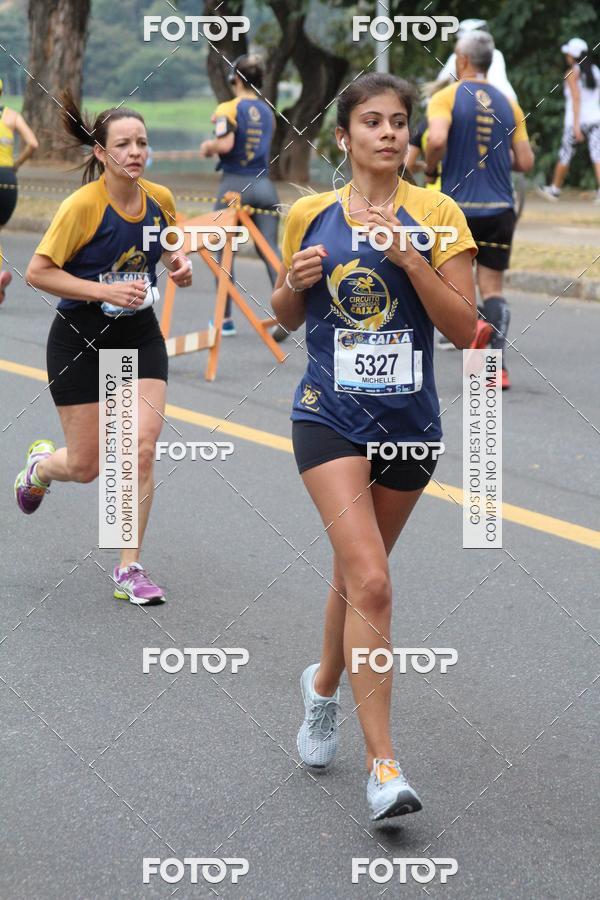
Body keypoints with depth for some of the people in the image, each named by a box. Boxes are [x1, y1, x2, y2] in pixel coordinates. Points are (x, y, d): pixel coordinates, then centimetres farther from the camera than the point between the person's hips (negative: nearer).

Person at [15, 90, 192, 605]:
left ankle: (129, 570, 0)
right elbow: (38, 272, -17)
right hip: (80, 340, -4)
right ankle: (40, 466, 41)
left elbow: (172, 248, 19)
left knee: (142, 446, -13)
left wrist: (181, 265, -4)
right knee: (86, 466, 1)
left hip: (139, 336, 4)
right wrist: (105, 291, -24)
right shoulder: (83, 205, -18)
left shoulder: (160, 199, -3)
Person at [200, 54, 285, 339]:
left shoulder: (229, 109, -6)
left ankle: (225, 318, 12)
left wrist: (208, 146, 1)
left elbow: (225, 144, -20)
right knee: (270, 250, -1)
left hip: (234, 185, -4)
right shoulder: (268, 112, 12)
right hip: (264, 185, 4)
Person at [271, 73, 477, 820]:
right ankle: (383, 765, -16)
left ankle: (324, 687, 46)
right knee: (371, 582, -18)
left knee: (357, 574, 17)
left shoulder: (437, 215, -2)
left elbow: (464, 330, -8)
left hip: (409, 421, 2)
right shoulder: (308, 216, 2)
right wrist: (294, 283, -8)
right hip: (330, 417, -2)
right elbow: (288, 316, 14)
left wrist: (411, 259, -19)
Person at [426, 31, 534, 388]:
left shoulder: (446, 98, -4)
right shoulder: (508, 104, 9)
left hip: (458, 206, -3)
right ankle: (498, 367, -4)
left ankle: (472, 322, -17)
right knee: (493, 286, 7)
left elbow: (437, 138, -23)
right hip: (499, 209, 3)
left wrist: (431, 170, -4)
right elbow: (526, 162, 6)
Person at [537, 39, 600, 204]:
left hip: (577, 120, -4)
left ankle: (555, 190, 28)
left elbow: (576, 98, -17)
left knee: (565, 155, 12)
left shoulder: (572, 73, -7)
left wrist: (576, 125, -21)